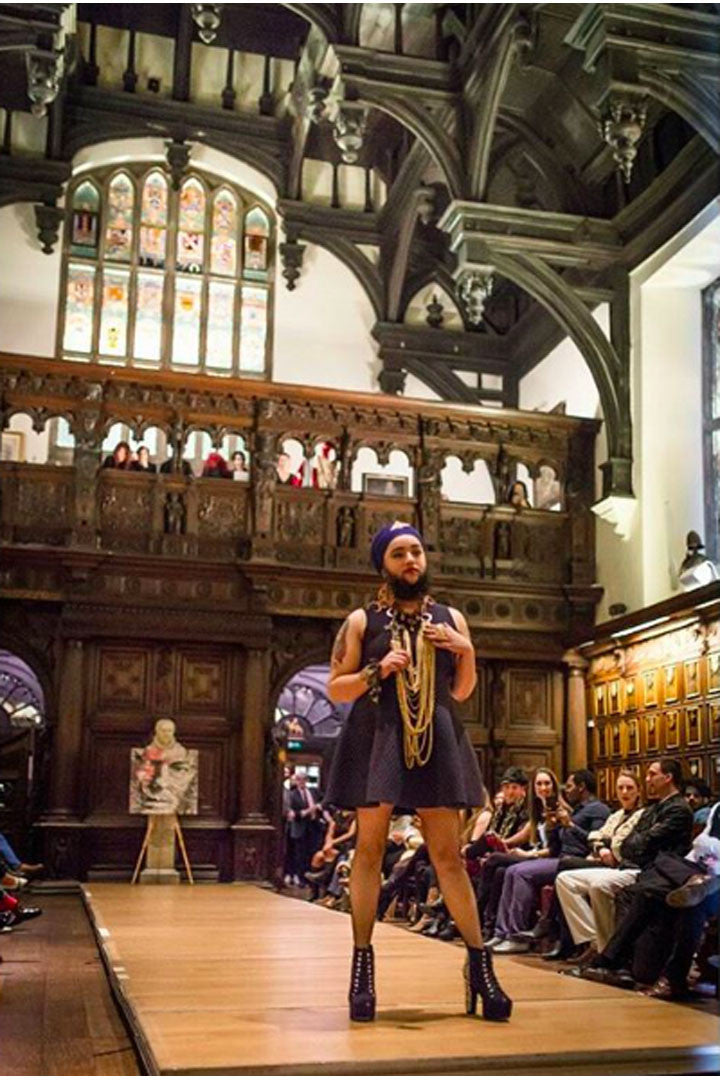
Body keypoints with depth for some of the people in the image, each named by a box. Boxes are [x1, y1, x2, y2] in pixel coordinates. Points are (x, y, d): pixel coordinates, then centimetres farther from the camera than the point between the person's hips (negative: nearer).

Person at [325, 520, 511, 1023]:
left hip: (436, 739, 2)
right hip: (376, 740, -2)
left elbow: (462, 691, 16)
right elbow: (335, 688, 3)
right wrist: (377, 671, -13)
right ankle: (363, 963, 9)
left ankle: (480, 963, 11)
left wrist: (466, 651, -2)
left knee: (449, 854, 4)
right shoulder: (361, 620, 4)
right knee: (370, 849, 1)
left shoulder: (450, 619, 12)